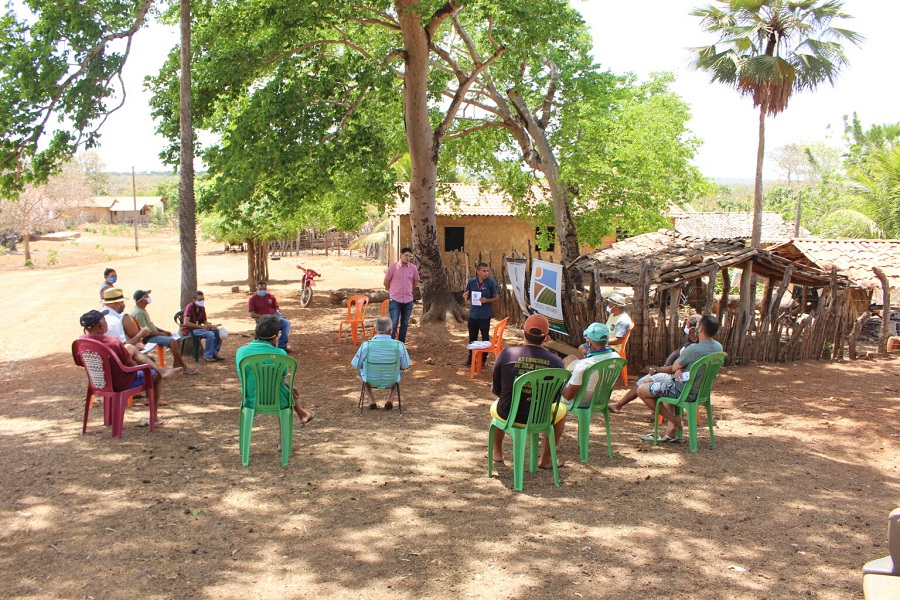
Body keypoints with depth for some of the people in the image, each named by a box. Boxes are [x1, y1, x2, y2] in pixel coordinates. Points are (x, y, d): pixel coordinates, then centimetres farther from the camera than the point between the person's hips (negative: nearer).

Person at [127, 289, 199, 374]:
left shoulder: (142, 310, 13)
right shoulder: (138, 312, -21)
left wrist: (162, 331, 13)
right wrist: (160, 333, -12)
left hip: (153, 334, 11)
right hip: (148, 338, -11)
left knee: (175, 339, 6)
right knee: (172, 341, -24)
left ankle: (177, 365, 1)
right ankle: (184, 368, -21)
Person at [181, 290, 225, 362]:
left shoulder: (202, 308, 6)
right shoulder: (190, 307, -18)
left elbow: (204, 321, 14)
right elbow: (185, 323, -28)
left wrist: (211, 325, -10)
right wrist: (201, 326, -28)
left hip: (198, 328, 8)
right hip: (189, 330, -8)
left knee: (217, 331, -4)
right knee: (210, 334, -27)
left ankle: (214, 353, 5)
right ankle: (207, 356, -13)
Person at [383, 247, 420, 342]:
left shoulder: (413, 268, 1)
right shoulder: (393, 267, -7)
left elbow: (415, 281, 18)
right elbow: (386, 282, 3)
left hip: (408, 300, 3)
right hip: (395, 300, -3)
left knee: (404, 324, 11)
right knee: (394, 324, -7)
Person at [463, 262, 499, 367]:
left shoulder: (491, 283, -8)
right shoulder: (471, 282, 0)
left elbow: (495, 298, -3)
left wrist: (487, 300, -21)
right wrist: (466, 296, -13)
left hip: (485, 315, -3)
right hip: (473, 314, 3)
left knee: (485, 337, 9)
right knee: (472, 337, 12)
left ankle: (483, 358, 21)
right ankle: (471, 357, 24)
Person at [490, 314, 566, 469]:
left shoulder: (506, 354, -11)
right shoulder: (556, 362, -11)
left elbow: (496, 390, 0)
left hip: (508, 416, 1)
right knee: (561, 410, 33)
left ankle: (497, 454, 46)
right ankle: (545, 459, 34)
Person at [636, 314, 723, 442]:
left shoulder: (693, 349, -28)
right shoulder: (718, 347, -3)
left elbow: (674, 368, -11)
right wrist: (680, 370, -10)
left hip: (684, 391, -8)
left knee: (641, 390, 2)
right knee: (670, 385, 35)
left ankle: (673, 419, 8)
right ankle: (671, 432, 26)